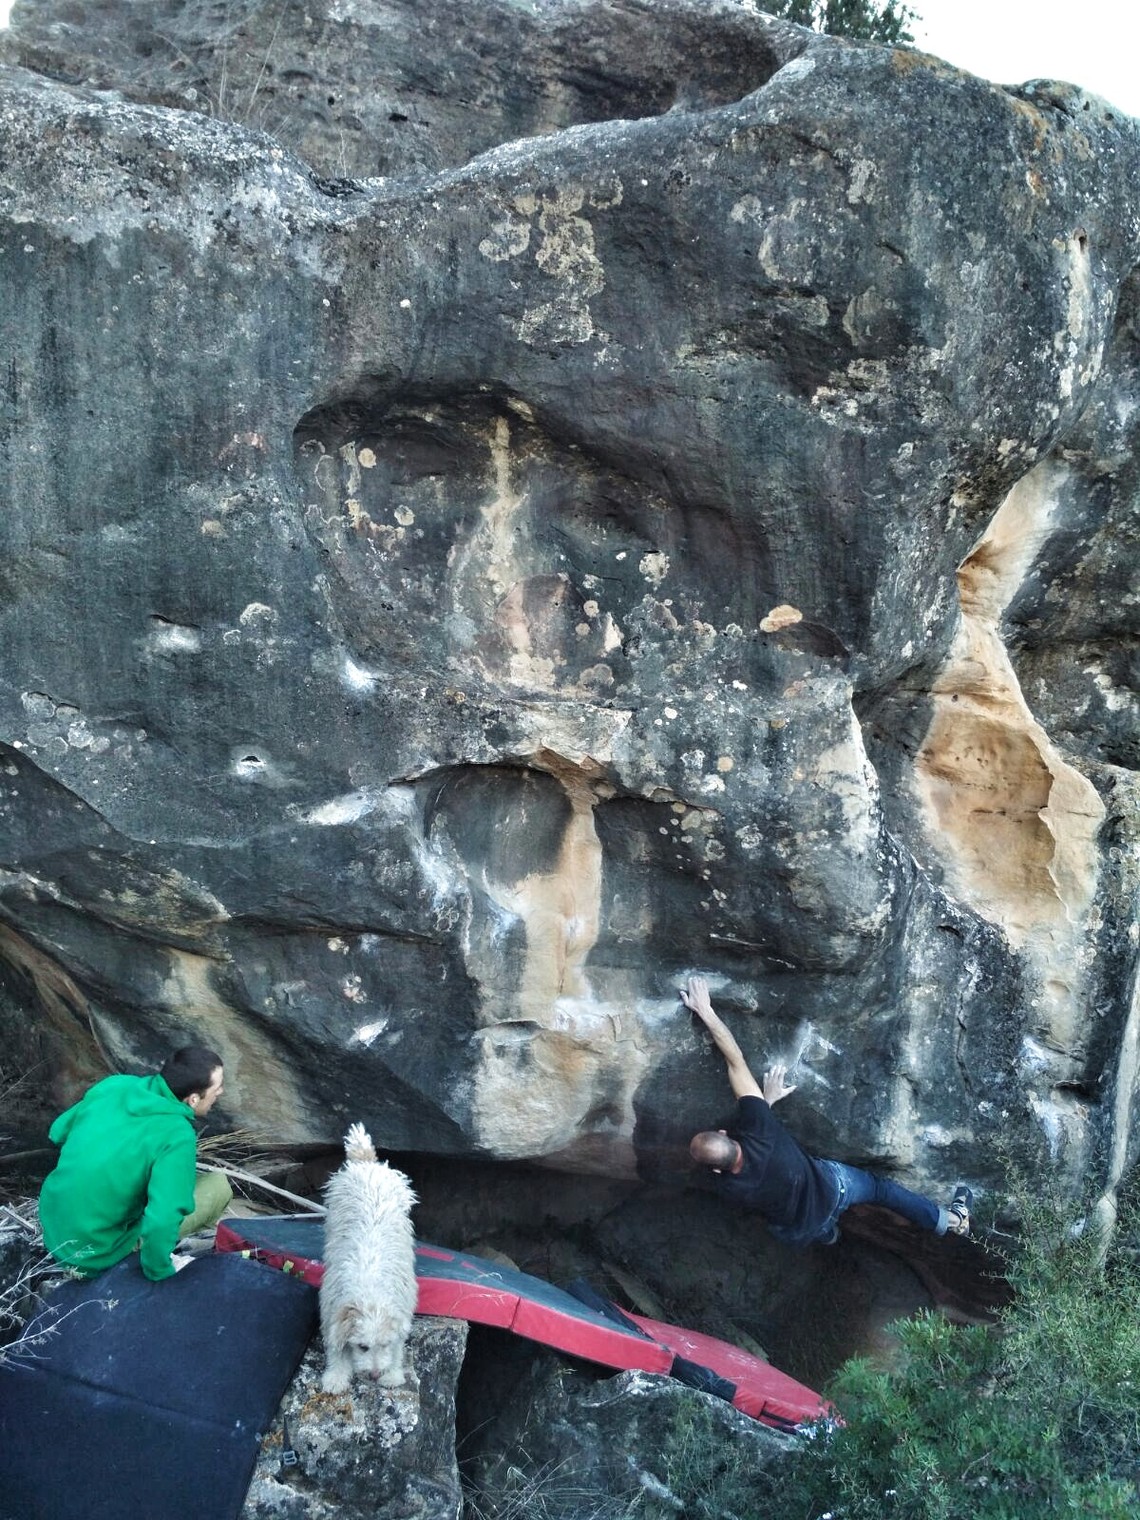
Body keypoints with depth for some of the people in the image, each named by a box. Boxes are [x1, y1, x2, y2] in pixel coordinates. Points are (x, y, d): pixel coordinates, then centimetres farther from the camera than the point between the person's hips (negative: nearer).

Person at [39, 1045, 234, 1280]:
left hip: (52, 1226, 6)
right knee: (218, 1185, -1)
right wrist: (158, 1269, -13)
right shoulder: (176, 1137, -24)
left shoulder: (114, 1084, -6)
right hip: (97, 1254, -6)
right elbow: (161, 1222, -32)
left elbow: (58, 1132, 10)